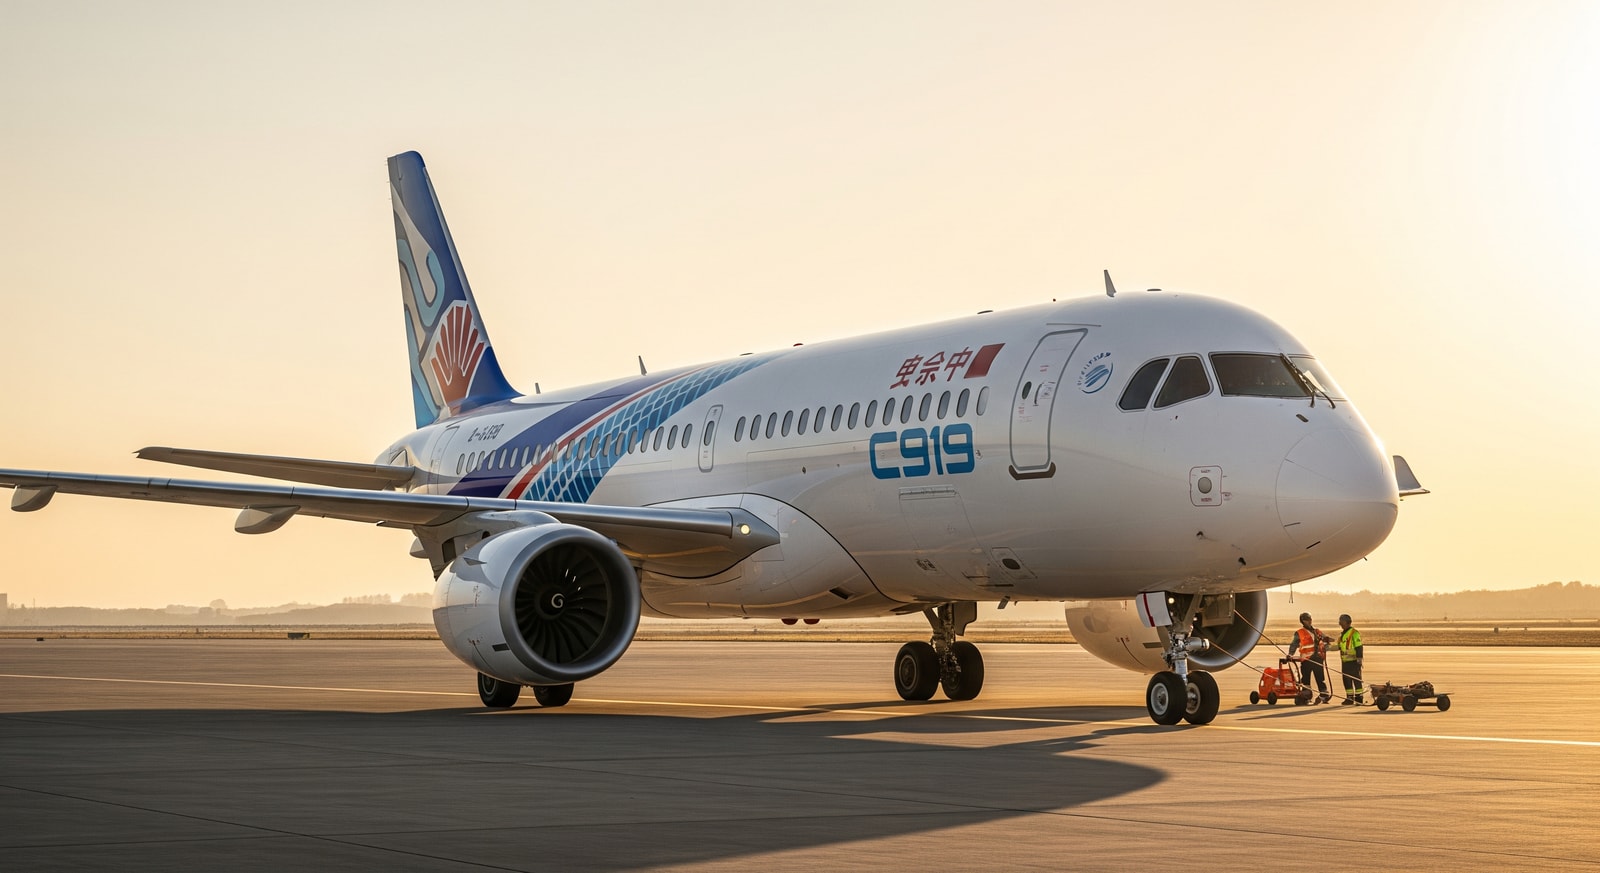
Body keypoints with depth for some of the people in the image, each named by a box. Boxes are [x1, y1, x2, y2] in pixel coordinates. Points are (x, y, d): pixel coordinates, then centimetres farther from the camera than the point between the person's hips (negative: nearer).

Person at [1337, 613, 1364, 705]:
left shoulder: (1354, 633, -11)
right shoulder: (1342, 634, 16)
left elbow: (1359, 647, -14)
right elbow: (1339, 646, 23)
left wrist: (1359, 660, -17)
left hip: (1353, 661, -9)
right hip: (1345, 662, 9)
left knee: (1356, 680, -4)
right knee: (1346, 680, 10)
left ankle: (1359, 698, 0)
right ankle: (1349, 698, 16)